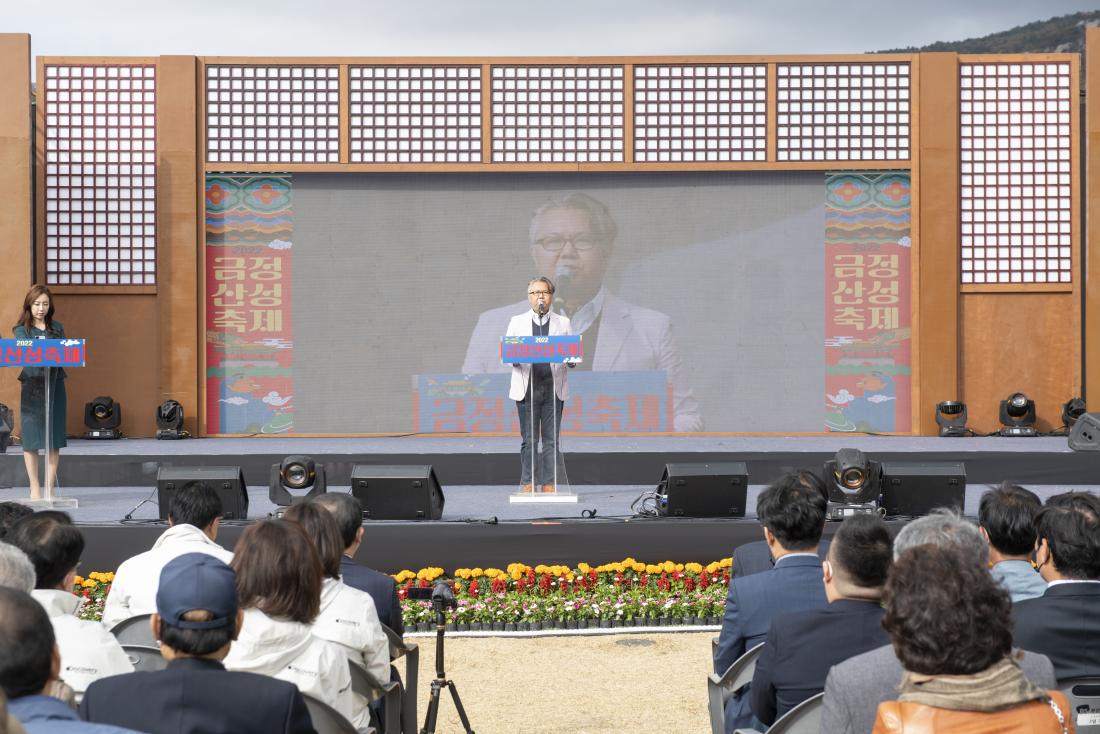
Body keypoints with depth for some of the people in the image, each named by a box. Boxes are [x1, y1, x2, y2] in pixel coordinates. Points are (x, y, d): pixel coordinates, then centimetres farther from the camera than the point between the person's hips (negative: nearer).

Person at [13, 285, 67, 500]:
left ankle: (50, 488, 6)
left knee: (54, 440, 1)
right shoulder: (22, 330, 4)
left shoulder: (57, 328, 13)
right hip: (32, 384, -2)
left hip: (55, 384, 2)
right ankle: (35, 488, 4)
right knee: (32, 438, -2)